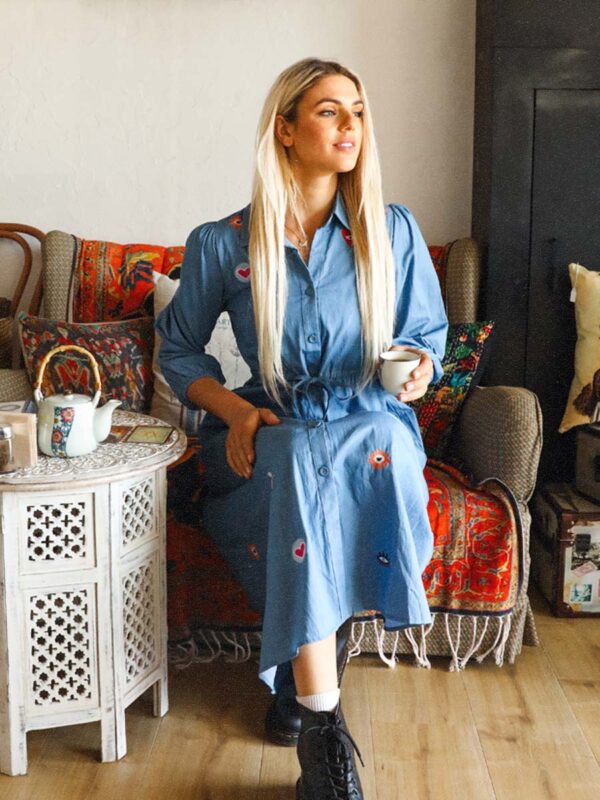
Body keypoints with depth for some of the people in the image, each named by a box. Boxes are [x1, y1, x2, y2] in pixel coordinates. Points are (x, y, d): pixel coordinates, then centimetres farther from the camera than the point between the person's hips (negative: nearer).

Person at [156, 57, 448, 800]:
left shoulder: (394, 231, 4)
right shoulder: (222, 244, 1)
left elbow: (428, 335, 13)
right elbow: (178, 349, 10)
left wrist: (418, 367, -12)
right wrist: (233, 409, -9)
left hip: (371, 422, 1)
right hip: (270, 431, -1)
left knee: (381, 445, -36)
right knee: (301, 462, -37)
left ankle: (300, 675, -18)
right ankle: (323, 734, -32)